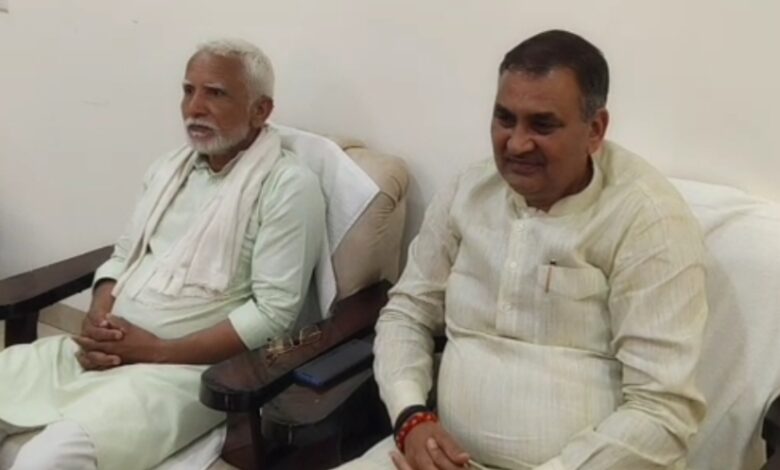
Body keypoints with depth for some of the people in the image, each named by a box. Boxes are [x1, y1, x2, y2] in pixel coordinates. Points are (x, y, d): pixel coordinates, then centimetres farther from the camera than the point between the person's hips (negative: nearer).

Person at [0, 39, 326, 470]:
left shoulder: (287, 185, -9)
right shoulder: (169, 167, 14)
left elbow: (274, 312, -15)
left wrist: (158, 351, -16)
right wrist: (96, 320, -3)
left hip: (187, 369, -7)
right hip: (102, 353, 8)